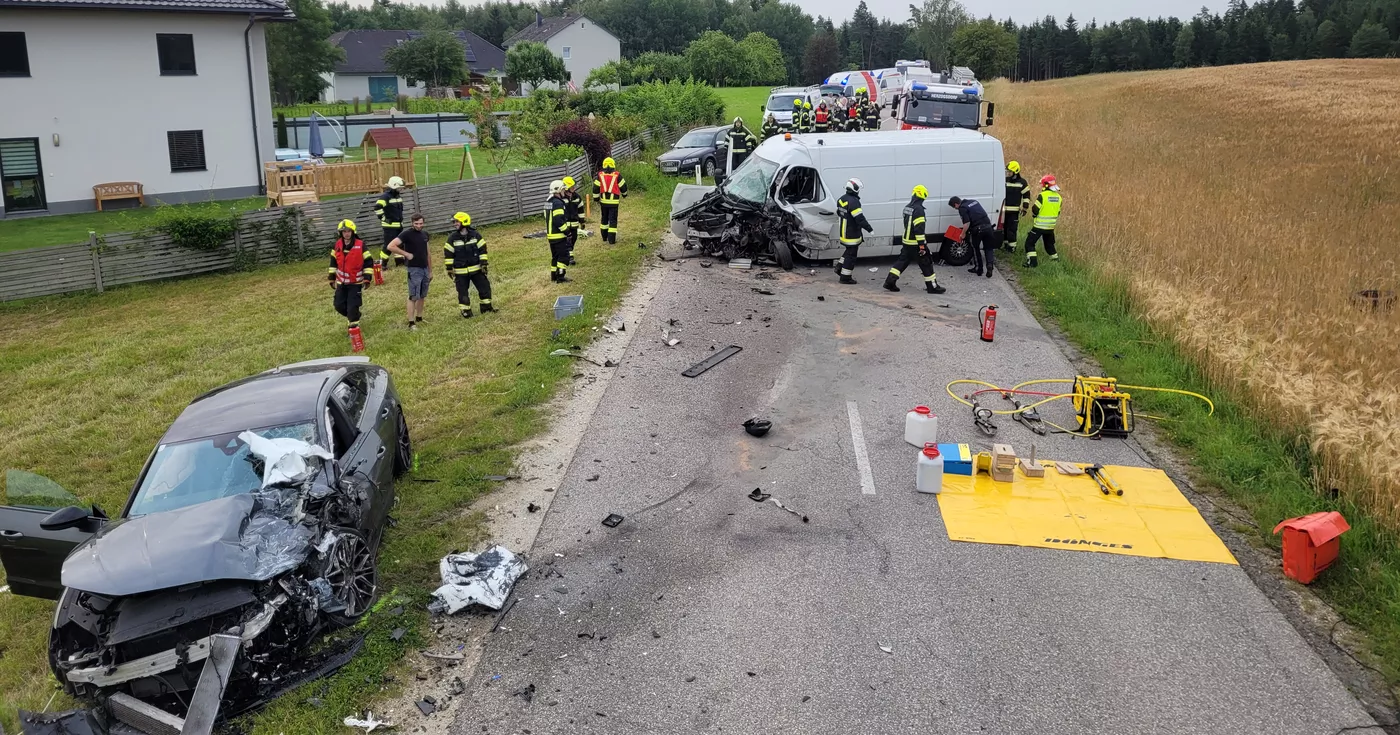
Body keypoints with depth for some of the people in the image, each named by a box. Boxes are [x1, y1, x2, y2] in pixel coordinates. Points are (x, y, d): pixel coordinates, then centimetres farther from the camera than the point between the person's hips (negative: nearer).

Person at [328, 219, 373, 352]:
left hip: (355, 283, -5)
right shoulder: (337, 246, 1)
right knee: (339, 306, 9)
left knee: (352, 308, -12)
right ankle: (352, 317, 37)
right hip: (341, 282, 5)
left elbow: (368, 263, -8)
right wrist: (331, 278, 13)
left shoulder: (360, 245, -11)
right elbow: (333, 262, 13)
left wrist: (367, 278, -14)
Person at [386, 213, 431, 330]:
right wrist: (406, 254, -16)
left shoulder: (425, 234, 10)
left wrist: (430, 270, 18)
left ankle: (419, 318, 25)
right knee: (413, 297, -6)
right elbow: (390, 246, -18)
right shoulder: (407, 234, -11)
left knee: (422, 296, 13)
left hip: (425, 269, 7)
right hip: (414, 270, -7)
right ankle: (411, 322, -1)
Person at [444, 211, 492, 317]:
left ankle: (486, 306, 22)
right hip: (460, 272, -1)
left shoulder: (475, 235, -5)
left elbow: (482, 250, 0)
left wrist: (484, 264, -4)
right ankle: (466, 311, 15)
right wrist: (449, 269, -3)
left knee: (485, 287, 6)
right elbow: (448, 254, -1)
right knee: (463, 292, 3)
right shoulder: (452, 238, -5)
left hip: (476, 269, 1)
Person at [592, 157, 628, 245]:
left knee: (604, 219, 19)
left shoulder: (600, 175, -1)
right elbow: (623, 186, 2)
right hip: (614, 201, -3)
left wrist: (596, 199, 13)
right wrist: (624, 194, 23)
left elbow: (596, 188, 1)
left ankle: (604, 237, 29)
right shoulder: (617, 175, -7)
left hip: (603, 201, 3)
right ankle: (611, 240, -4)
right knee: (613, 220, 0)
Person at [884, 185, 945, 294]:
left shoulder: (907, 207, 9)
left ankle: (890, 282, 8)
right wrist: (922, 245, -23)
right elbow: (919, 228, -24)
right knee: (926, 264, 1)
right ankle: (932, 287, 7)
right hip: (915, 243, -8)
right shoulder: (918, 209, -20)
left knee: (902, 261, 14)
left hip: (906, 241, 8)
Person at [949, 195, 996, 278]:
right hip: (988, 227, 6)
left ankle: (979, 268, 21)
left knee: (975, 249, 15)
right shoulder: (974, 201, 19)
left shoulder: (962, 208, -5)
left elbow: (967, 223, -14)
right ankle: (989, 264, -5)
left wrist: (963, 234, 0)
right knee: (988, 248, 16)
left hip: (977, 229, -6)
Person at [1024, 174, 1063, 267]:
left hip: (1039, 225, -6)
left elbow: (1035, 210, -16)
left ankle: (1032, 261, -11)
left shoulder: (1042, 195, -17)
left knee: (1030, 243, 0)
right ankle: (1056, 259, 27)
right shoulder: (1058, 197, 5)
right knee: (1049, 244, 23)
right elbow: (1057, 212, 11)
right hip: (1051, 226, 6)